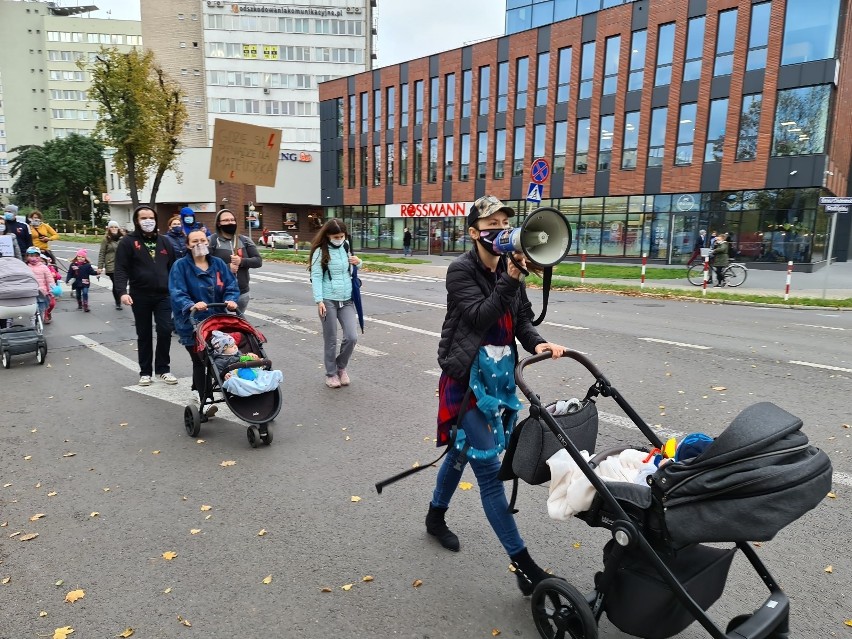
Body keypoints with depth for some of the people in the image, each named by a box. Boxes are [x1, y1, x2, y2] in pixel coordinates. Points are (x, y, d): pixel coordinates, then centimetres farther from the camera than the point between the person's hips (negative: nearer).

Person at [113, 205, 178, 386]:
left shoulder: (164, 242, 12)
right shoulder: (128, 241, 0)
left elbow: (173, 268, 15)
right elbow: (121, 269, -7)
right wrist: (122, 291, -20)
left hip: (163, 295, 2)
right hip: (140, 296, -2)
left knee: (165, 331, -3)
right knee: (144, 335, 7)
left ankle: (163, 369, 12)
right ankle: (145, 371, 19)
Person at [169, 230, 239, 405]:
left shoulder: (218, 264, 5)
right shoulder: (180, 266, -7)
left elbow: (231, 286, 0)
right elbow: (177, 293, -17)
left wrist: (231, 300, -21)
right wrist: (191, 306, -35)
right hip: (192, 323, -4)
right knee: (199, 361, -3)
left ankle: (198, 388, 37)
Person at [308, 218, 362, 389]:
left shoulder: (346, 248, 10)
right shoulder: (321, 251, -6)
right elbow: (316, 277, -8)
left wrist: (358, 262, 1)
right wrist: (319, 300, -16)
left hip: (347, 300, 4)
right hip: (329, 300, -4)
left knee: (352, 337, -4)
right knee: (330, 340, 4)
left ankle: (341, 367, 21)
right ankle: (331, 374, 22)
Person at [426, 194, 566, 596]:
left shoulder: (508, 269, 6)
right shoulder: (461, 270, -12)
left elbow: (522, 319, 6)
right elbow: (480, 317, -23)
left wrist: (536, 343, -13)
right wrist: (509, 279, -29)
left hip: (496, 377, 7)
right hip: (465, 379, -7)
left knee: (463, 450, 22)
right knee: (488, 468, -6)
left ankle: (436, 517, 46)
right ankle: (523, 565, 2)